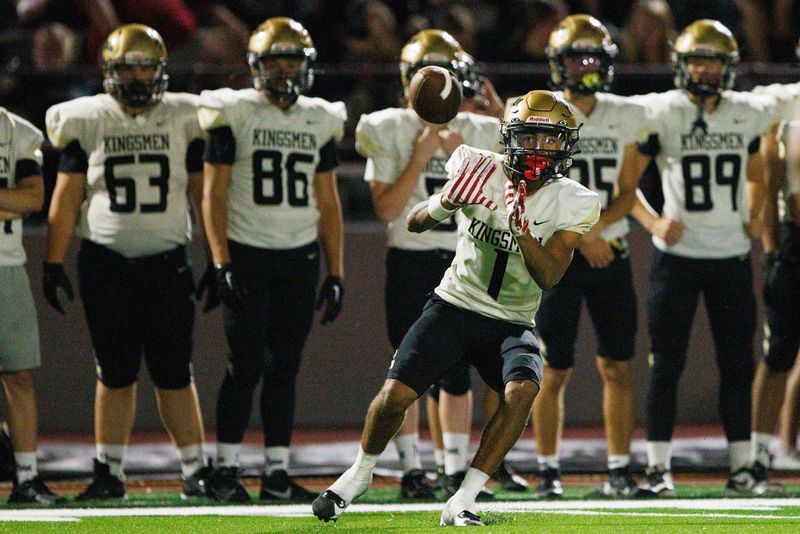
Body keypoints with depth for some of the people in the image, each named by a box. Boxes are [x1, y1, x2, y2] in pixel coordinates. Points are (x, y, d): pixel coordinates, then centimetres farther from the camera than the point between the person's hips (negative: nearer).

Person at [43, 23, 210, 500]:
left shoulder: (183, 120, 4)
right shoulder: (88, 122, 3)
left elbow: (203, 195, 7)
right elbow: (66, 198, 5)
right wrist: (54, 263, 1)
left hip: (166, 261, 0)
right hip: (105, 261, 0)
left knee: (174, 372, -1)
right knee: (116, 372, 5)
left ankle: (196, 470, 4)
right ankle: (109, 473, 11)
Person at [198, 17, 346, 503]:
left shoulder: (320, 122, 11)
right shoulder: (234, 114, -2)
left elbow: (328, 203, 14)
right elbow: (214, 194, -3)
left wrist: (336, 274, 10)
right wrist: (221, 262, -11)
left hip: (300, 259, 4)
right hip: (247, 256, -4)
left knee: (284, 369, 4)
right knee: (247, 366, -6)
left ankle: (277, 472, 7)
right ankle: (226, 470, 1)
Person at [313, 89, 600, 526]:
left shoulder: (572, 204, -8)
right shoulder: (480, 170, -8)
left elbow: (548, 277, -16)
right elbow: (414, 224, -1)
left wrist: (522, 229, -32)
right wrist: (442, 205, -23)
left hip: (511, 324, 0)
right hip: (455, 306, 0)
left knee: (522, 389, -30)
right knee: (395, 395, -15)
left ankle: (462, 502, -22)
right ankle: (360, 473, 17)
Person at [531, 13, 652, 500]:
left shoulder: (628, 117, 6)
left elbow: (627, 193, 4)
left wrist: (596, 227, -12)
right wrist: (581, 236, -15)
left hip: (611, 254, 3)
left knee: (619, 367, 1)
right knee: (555, 370, -2)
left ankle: (620, 470, 7)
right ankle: (549, 470, 7)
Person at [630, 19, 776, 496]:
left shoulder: (750, 114, 5)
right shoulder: (660, 113, -6)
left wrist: (756, 215, 9)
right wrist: (652, 222, -12)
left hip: (732, 258, 3)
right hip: (678, 256, -3)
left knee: (738, 364, 5)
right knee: (667, 364, -2)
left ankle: (741, 463, 11)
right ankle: (659, 466, 2)